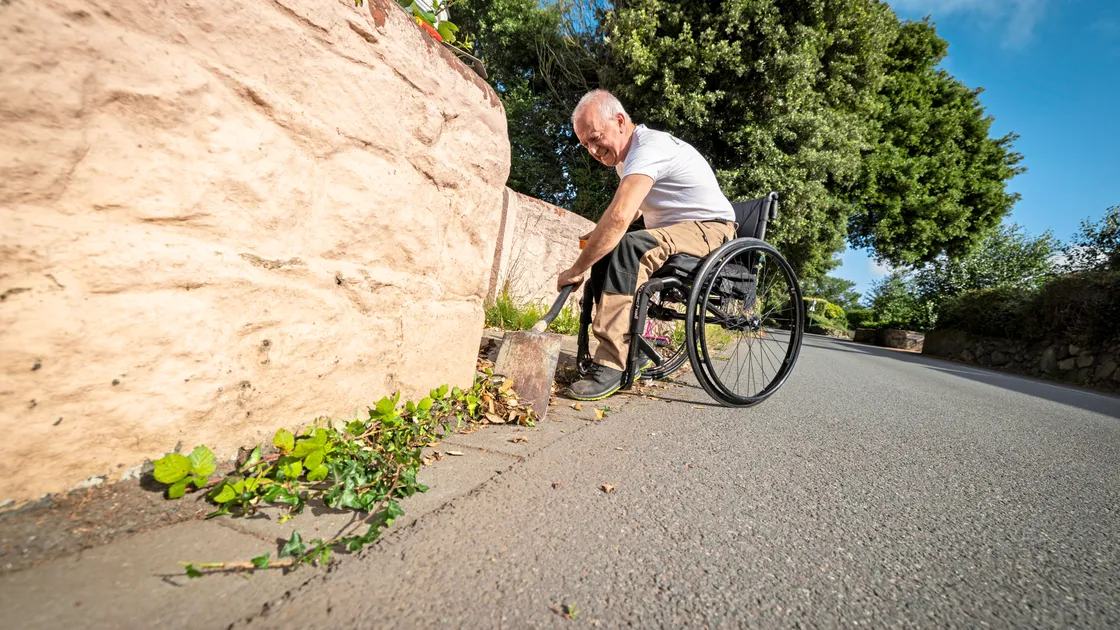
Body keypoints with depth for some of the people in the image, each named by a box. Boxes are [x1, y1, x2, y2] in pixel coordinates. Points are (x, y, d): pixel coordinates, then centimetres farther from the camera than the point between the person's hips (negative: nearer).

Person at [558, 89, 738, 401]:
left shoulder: (649, 148, -19)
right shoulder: (628, 154, 12)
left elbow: (620, 217, -32)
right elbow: (631, 212, 22)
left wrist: (578, 269, -27)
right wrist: (595, 238, 4)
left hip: (711, 230, -10)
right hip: (674, 232, 10)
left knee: (629, 247, -34)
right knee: (603, 253, -1)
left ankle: (612, 364, -33)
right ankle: (632, 350, -3)